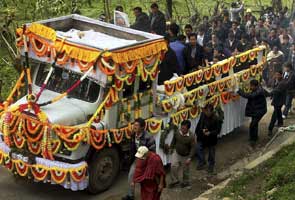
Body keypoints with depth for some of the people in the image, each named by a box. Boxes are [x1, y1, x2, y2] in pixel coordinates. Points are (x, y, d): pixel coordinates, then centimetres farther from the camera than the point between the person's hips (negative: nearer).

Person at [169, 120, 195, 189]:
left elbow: (192, 148, -21)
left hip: (186, 156, -3)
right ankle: (175, 180, 14)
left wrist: (189, 158, -24)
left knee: (185, 170, 13)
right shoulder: (177, 133, -16)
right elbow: (174, 140, 5)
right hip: (177, 153, 3)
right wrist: (171, 148, 15)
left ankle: (185, 182, 37)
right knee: (173, 166, -7)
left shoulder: (191, 137, -27)